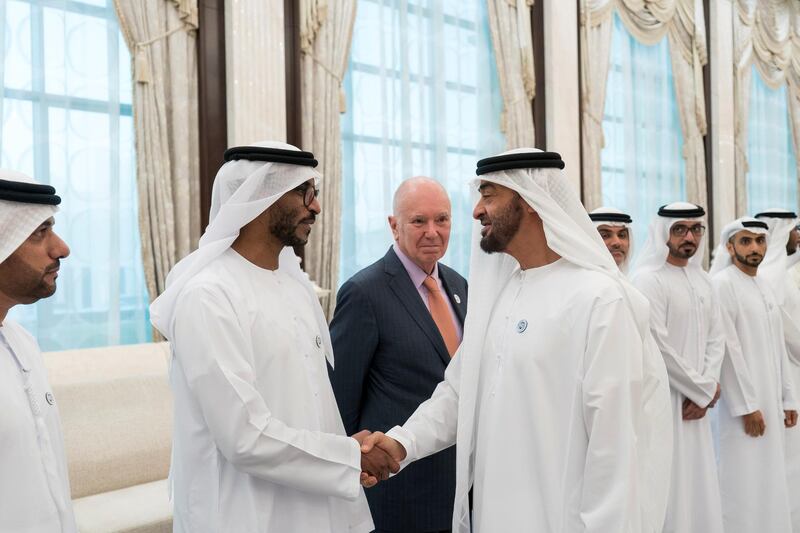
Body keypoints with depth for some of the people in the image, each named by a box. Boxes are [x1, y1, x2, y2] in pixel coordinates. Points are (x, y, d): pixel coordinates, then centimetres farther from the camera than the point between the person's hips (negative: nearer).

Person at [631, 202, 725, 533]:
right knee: (670, 486, -1)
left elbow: (716, 339, 10)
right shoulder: (648, 279, -13)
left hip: (696, 403, 7)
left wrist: (705, 391, -5)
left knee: (698, 484, 13)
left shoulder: (702, 279, 11)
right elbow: (658, 348, -17)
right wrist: (706, 389, -9)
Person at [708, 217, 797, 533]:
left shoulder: (764, 285, 13)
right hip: (744, 402, -7)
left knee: (769, 479, 12)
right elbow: (728, 349, -15)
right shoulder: (722, 284, -10)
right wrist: (747, 405, -16)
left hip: (770, 400, 7)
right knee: (744, 481, -4)